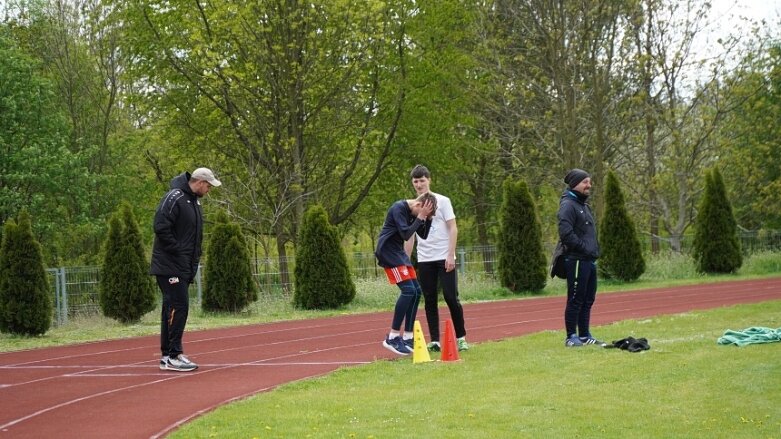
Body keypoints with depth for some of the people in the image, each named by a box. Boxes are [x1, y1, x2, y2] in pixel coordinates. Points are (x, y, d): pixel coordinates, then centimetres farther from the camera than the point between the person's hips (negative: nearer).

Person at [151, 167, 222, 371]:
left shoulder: (193, 201, 16)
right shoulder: (174, 198, -15)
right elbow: (161, 228, -22)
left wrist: (194, 259, 14)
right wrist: (178, 252, -17)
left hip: (184, 267, 10)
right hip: (170, 266, -10)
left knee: (173, 308, 10)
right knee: (178, 307, -12)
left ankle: (167, 356, 13)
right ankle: (173, 356, -10)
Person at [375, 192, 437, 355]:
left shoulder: (413, 213, 9)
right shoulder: (399, 208, -17)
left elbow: (423, 235, 13)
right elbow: (405, 234, -24)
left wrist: (428, 218, -1)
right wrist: (420, 217, -19)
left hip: (399, 252, 10)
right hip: (388, 250, -10)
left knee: (416, 291, 5)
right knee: (408, 289, -18)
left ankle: (407, 338, 10)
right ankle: (392, 338, -16)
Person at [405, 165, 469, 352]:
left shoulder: (442, 201, 0)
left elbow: (453, 229, -3)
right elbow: (410, 237, 14)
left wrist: (451, 255, -13)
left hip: (444, 258, -3)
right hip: (424, 260, 4)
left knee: (451, 298, -6)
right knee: (430, 301, 2)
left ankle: (461, 338, 4)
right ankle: (434, 341, 4)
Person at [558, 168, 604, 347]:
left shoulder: (584, 205, 20)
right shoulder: (568, 205, -11)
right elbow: (566, 233, -22)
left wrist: (595, 250, 11)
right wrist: (584, 248, -17)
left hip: (589, 261, 10)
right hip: (577, 260, -10)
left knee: (588, 300, 13)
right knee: (576, 300, -6)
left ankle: (585, 335, 20)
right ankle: (571, 337, -2)